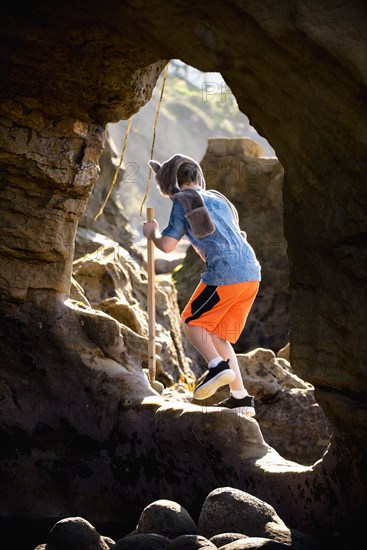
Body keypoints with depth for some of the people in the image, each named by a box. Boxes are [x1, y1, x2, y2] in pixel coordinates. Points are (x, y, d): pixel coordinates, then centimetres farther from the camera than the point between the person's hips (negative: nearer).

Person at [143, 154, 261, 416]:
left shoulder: (182, 201, 2)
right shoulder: (217, 198, 25)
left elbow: (167, 245, -2)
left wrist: (152, 232, 20)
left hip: (225, 274, -7)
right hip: (251, 273, 7)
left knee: (192, 322, 11)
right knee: (216, 335, 15)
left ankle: (218, 366, -13)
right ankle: (240, 398, 8)